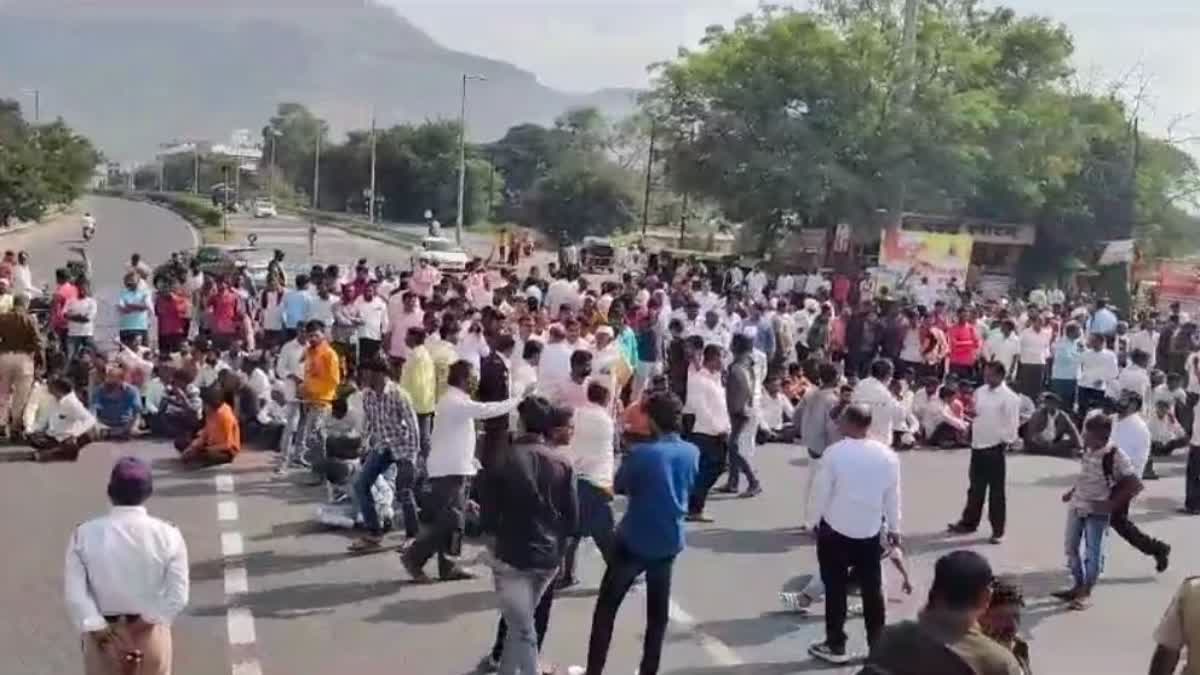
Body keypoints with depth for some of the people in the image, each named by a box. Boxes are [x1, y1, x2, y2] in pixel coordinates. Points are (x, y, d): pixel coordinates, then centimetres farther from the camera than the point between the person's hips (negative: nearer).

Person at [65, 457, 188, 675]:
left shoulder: (84, 534, -13)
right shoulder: (167, 534, -15)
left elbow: (74, 592, -14)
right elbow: (178, 595, -17)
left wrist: (99, 630, -10)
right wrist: (146, 621, -10)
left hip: (102, 631, 0)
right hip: (150, 634, 0)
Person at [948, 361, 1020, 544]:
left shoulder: (1009, 397, -12)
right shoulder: (980, 392, 7)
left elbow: (1012, 423, -12)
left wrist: (1006, 444, -14)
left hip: (995, 448, -6)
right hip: (978, 446, 6)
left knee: (996, 491, 3)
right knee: (975, 488, 16)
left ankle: (998, 530, 11)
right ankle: (969, 522, 27)